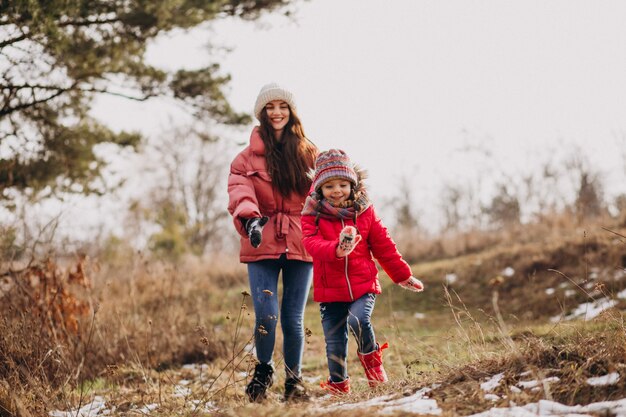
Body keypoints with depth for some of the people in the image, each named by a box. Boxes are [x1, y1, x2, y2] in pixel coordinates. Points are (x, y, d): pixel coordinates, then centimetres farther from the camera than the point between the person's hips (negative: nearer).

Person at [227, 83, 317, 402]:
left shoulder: (309, 154, 10)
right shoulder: (248, 157, 4)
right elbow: (239, 192, -13)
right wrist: (249, 218, -33)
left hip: (300, 245, 1)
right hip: (263, 246, -1)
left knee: (293, 319, 2)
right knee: (266, 316, -9)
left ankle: (294, 380, 23)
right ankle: (263, 371, 19)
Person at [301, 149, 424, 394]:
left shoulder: (364, 211, 3)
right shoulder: (313, 216, -3)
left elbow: (384, 246, 10)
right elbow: (312, 244, -20)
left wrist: (403, 276, 14)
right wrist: (337, 249, -40)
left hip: (363, 285, 0)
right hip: (330, 290, 0)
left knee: (359, 320, -26)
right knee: (334, 341, 5)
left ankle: (371, 358, 2)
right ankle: (338, 384, 26)